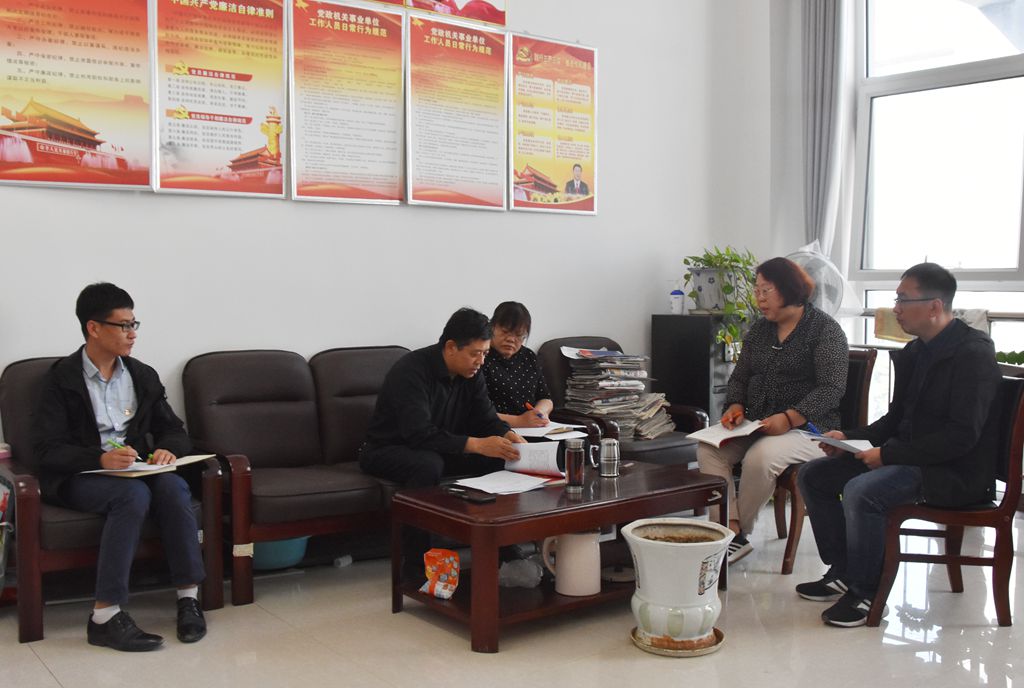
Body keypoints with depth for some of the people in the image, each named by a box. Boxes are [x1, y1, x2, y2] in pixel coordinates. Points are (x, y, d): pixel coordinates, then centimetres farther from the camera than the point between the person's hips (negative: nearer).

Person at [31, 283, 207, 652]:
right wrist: (100, 458, -28)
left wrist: (169, 448, -11)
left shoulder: (143, 376, 10)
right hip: (80, 476, -4)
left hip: (134, 470, 4)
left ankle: (189, 597, -24)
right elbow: (48, 448, -11)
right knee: (133, 494, -35)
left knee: (173, 486, -29)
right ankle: (104, 616, -32)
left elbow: (174, 429, 14)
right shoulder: (62, 378, -3)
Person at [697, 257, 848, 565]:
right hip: (757, 425, 7)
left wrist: (789, 418, -26)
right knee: (708, 448, -20)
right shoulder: (759, 329, 16)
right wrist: (735, 406, -4)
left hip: (806, 426, -6)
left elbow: (832, 388, -14)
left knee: (761, 457, -35)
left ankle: (738, 533, -13)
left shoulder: (825, 329, -4)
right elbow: (739, 377, 19)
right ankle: (733, 531, -24)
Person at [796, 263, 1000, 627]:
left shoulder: (973, 354, -16)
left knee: (861, 491, -32)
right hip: (909, 457, 10)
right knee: (813, 475, 3)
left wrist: (888, 454, -23)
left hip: (957, 471, -9)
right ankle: (842, 573, 10)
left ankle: (865, 593, -14)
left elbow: (963, 436, -23)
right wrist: (849, 438, 2)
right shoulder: (913, 353, 12)